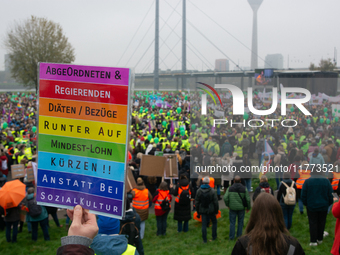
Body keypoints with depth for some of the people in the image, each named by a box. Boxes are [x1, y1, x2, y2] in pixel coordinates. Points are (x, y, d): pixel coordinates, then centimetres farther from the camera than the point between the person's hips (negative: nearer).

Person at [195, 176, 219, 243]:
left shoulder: (199, 191, -3)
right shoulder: (212, 191, -11)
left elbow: (196, 202, 2)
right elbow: (215, 202, -8)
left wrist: (198, 212, 11)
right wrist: (216, 210, 4)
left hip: (203, 211, 2)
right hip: (211, 210, -1)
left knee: (204, 225, 5)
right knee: (214, 222, 19)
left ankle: (204, 240, 7)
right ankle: (214, 236, 23)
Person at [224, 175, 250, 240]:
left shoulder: (230, 188, -5)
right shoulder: (244, 189, -5)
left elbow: (225, 198, -12)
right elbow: (248, 199, -6)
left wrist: (228, 205, 4)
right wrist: (248, 207, 7)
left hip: (232, 208, 0)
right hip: (241, 208, 0)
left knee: (232, 222, 7)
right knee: (240, 222, 15)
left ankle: (231, 237, 9)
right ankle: (239, 235, 21)